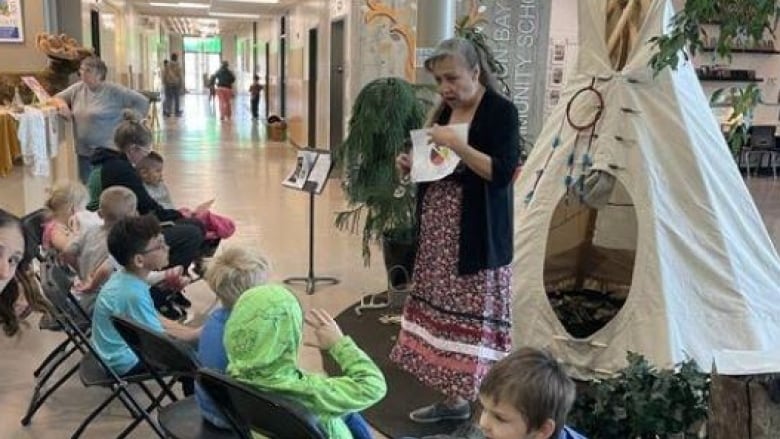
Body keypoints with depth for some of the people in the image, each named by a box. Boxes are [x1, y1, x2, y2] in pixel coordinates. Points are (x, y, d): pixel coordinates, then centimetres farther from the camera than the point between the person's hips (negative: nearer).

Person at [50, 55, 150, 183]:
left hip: (109, 153, -6)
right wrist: (62, 103, -3)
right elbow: (56, 98, 20)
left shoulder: (113, 90, -8)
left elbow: (143, 102, -7)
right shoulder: (78, 88, 8)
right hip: (84, 153, 6)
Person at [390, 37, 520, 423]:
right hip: (438, 232, 7)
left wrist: (455, 143, -22)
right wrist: (412, 165, 2)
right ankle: (452, 398, 20)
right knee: (440, 312, 9)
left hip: (477, 237, -7)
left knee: (472, 318, -6)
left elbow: (502, 173, -18)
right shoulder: (443, 112, 13)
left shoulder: (500, 111, -8)